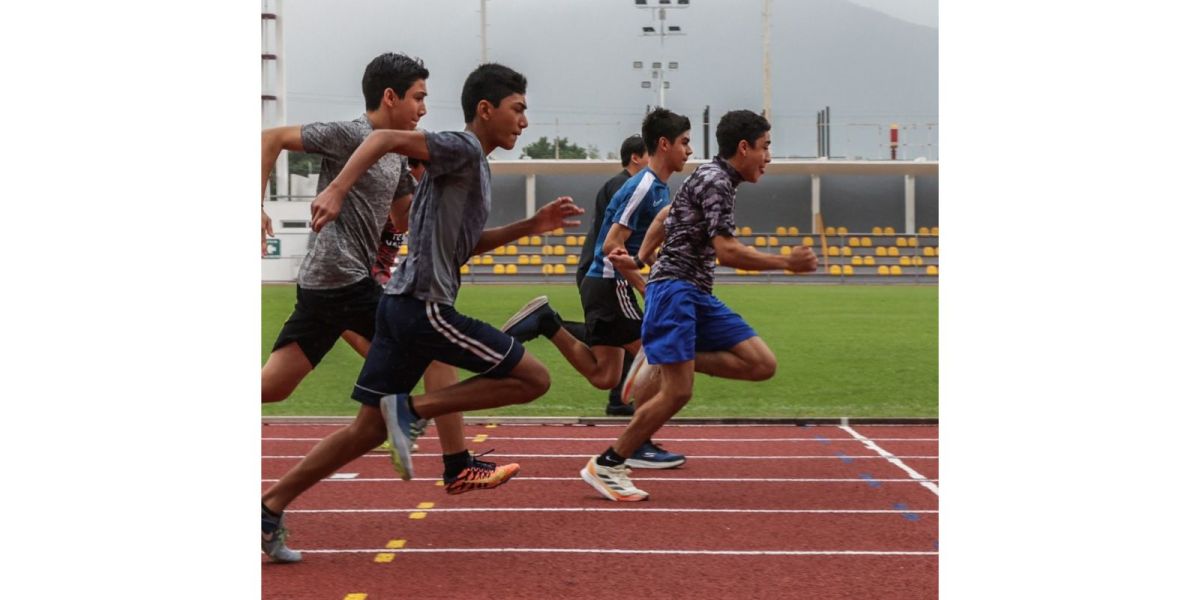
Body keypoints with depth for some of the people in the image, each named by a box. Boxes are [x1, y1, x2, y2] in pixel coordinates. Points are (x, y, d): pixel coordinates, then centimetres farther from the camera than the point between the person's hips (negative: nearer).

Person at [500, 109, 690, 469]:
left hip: (602, 284, 10)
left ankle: (547, 323, 10)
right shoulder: (644, 186, -16)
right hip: (609, 284, -10)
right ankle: (640, 447, -1)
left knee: (603, 377, 11)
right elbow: (612, 245, -21)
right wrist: (647, 289, -19)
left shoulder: (660, 189, 14)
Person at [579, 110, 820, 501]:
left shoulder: (716, 179, 19)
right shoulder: (716, 181, -12)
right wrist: (787, 262, -15)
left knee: (762, 365, -2)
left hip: (698, 295, 10)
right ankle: (606, 467, -1)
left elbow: (664, 217, 27)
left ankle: (662, 363, 3)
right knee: (678, 393, -13)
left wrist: (639, 261, 26)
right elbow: (727, 252, -20)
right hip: (675, 289, -10)